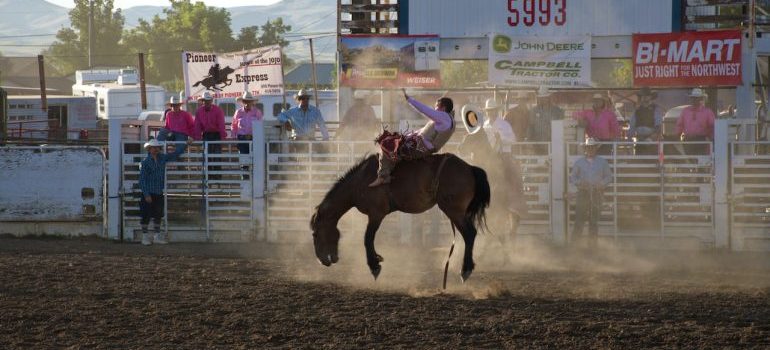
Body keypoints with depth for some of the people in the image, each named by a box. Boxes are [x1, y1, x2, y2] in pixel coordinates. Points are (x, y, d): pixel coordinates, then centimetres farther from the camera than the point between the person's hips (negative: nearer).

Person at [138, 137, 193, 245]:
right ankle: (145, 236, 9)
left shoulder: (162, 158, 6)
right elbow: (142, 179, -11)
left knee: (158, 215, 11)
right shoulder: (145, 162, -11)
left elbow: (175, 154, 19)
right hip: (148, 193, -6)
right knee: (146, 215, 0)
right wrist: (146, 195, -16)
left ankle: (158, 236, 19)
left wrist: (186, 144, 16)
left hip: (159, 193, 6)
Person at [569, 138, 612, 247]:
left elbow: (609, 177, 11)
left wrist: (601, 184, -8)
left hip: (597, 194, 0)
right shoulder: (579, 162, 9)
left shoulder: (602, 162, 8)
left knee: (594, 220, 3)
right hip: (583, 193, 0)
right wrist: (579, 183, -10)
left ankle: (593, 242, 9)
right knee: (579, 219, -6)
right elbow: (572, 177, 10)